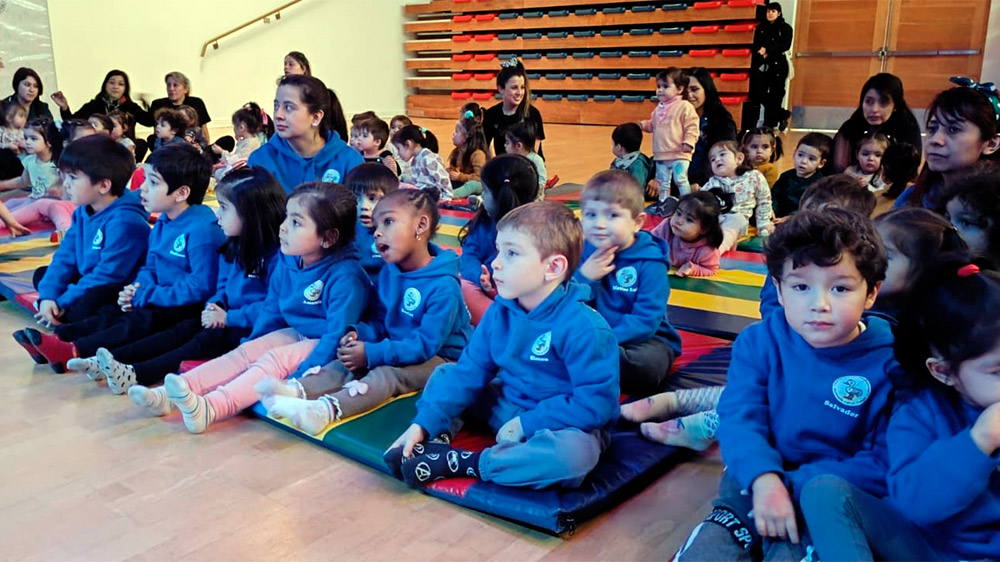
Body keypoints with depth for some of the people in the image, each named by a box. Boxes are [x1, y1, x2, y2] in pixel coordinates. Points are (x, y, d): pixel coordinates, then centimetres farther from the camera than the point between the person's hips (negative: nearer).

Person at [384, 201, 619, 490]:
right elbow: (469, 370, -2)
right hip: (509, 406, 6)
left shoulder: (583, 327, -25)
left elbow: (596, 404, -26)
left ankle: (462, 463, -27)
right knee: (443, 374, 8)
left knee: (575, 453, -40)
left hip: (561, 424, -6)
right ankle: (435, 441, -18)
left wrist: (525, 424, -24)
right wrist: (423, 423, -11)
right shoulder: (500, 312, -4)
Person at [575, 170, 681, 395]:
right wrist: (585, 277, -19)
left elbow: (646, 320, -19)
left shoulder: (650, 262, -13)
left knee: (643, 367, -35)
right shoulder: (582, 253, 0)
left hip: (645, 340, -2)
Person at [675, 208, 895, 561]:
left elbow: (882, 465, -12)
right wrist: (764, 478, -30)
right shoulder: (759, 342, -4)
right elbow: (739, 417, -11)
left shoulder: (889, 364, -11)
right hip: (755, 481, 2)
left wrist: (796, 487, -21)